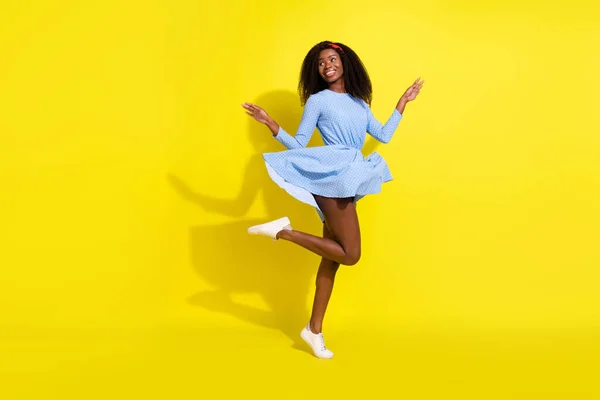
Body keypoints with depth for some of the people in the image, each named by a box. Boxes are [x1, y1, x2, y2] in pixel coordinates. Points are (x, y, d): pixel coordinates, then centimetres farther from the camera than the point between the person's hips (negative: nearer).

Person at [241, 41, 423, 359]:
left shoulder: (359, 102, 21)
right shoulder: (317, 100, 3)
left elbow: (384, 135, 20)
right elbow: (298, 144, 1)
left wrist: (403, 102, 26)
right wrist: (271, 125, -13)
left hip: (349, 178, 7)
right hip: (333, 174, -7)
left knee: (333, 255, 5)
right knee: (350, 254, -15)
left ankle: (314, 329, 11)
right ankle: (284, 231, -6)